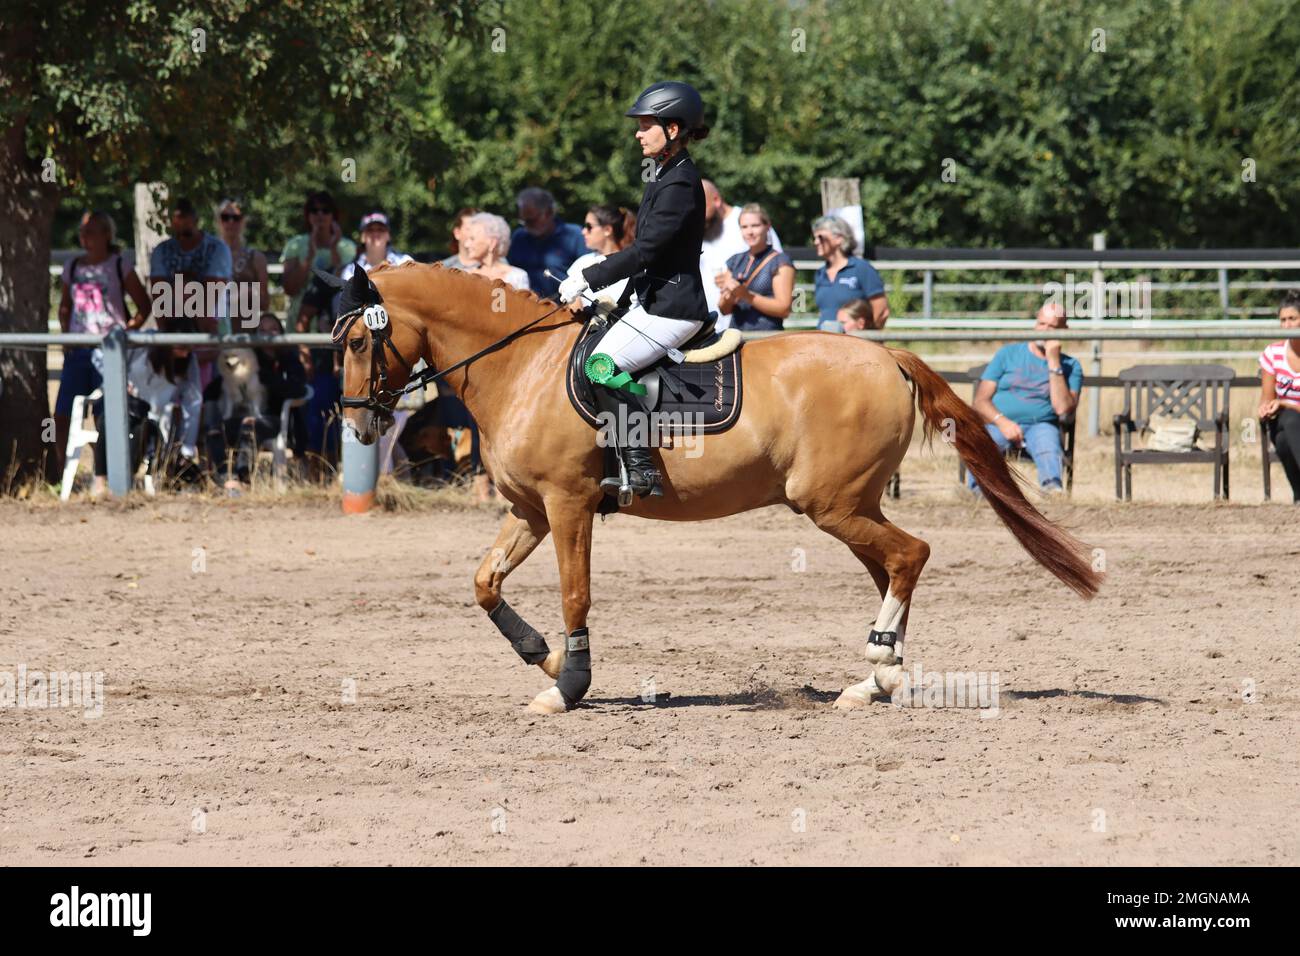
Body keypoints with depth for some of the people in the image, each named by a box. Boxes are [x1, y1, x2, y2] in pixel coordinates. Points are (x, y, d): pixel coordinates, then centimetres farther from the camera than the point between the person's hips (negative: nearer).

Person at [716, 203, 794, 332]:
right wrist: (728, 296, -8)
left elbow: (784, 309, -7)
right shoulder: (735, 261, 17)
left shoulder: (780, 262, 0)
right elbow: (724, 309, 15)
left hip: (768, 333, -4)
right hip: (736, 333, 4)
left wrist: (746, 295, -13)